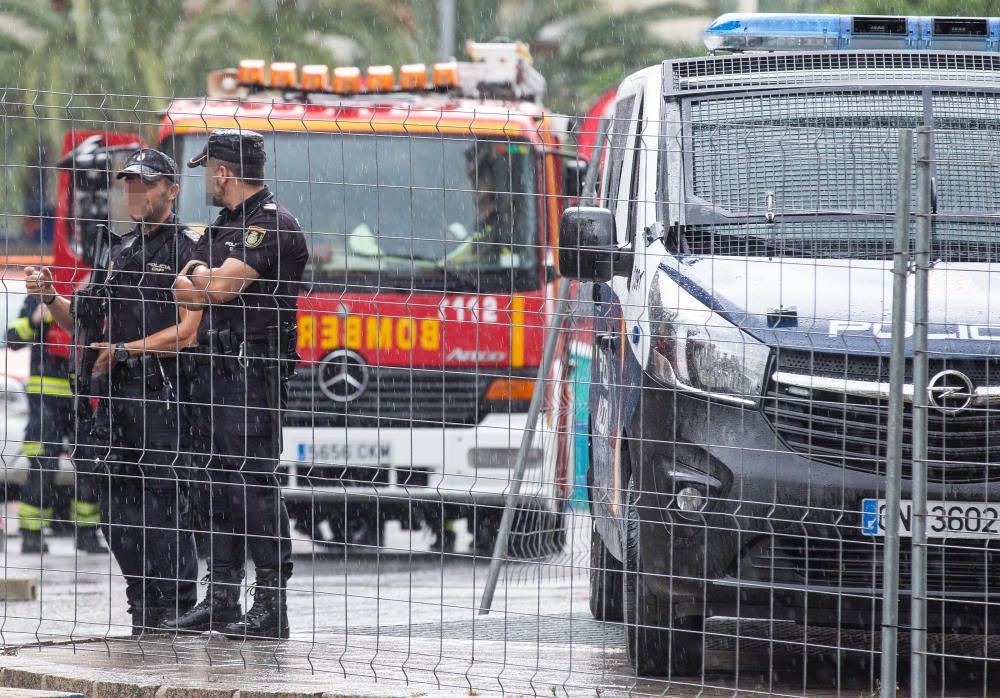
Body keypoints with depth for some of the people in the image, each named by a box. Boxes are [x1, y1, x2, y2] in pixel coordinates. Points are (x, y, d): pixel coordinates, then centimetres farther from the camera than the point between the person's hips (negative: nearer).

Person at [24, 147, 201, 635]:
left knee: (163, 502, -9)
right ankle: (144, 606, 15)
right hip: (118, 393, 8)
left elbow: (186, 333, -13)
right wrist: (52, 298, 3)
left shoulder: (187, 249, -5)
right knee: (118, 510, 7)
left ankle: (175, 606, -4)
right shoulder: (123, 251, 20)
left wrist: (124, 350, -13)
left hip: (164, 391, -8)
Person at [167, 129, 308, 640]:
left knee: (255, 481, -12)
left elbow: (217, 287, -18)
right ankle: (221, 601, 16)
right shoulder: (224, 225, 21)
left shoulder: (272, 225, -10)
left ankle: (271, 605, -13)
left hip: (254, 371, -10)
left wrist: (202, 278, 2)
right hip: (216, 367, 10)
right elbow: (183, 290, 20)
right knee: (222, 483, 11)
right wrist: (202, 280, 0)